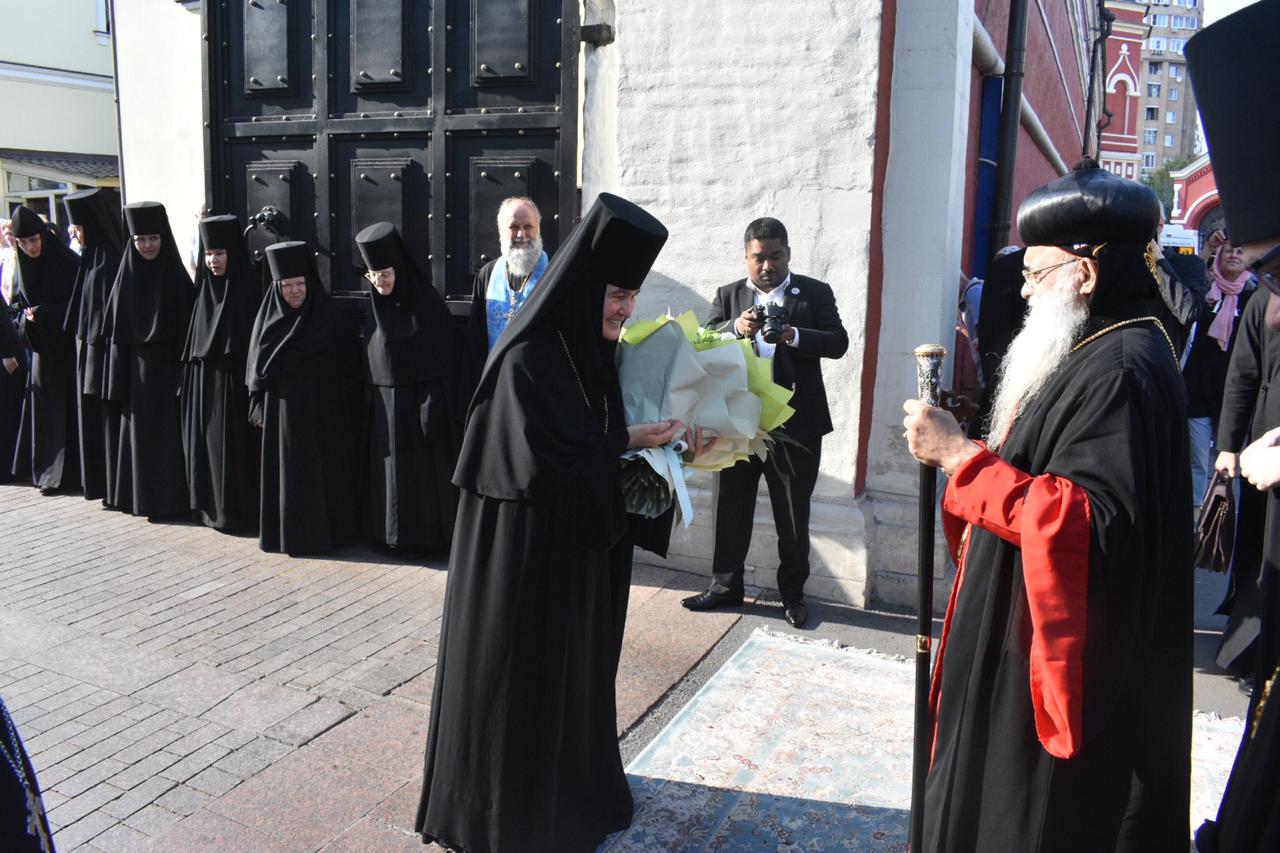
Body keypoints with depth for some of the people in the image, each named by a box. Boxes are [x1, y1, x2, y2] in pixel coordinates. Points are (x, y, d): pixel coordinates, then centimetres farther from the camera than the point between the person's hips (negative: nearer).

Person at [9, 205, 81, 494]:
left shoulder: (67, 262, -11)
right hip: (41, 344, 6)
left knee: (66, 406, -4)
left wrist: (43, 313, -16)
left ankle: (68, 473, 2)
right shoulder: (24, 266, 8)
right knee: (43, 404, 6)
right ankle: (48, 470, 15)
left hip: (66, 344, -6)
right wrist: (25, 318, -3)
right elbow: (20, 304, 17)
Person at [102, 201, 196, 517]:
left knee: (168, 430, 0)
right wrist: (119, 379, 2)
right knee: (138, 429, 9)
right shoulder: (127, 275, 5)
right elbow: (117, 330, 6)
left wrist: (184, 370, -14)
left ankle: (169, 497, 8)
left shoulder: (175, 274, -5)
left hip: (167, 363, -4)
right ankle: (141, 495, 19)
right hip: (135, 366, 4)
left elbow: (187, 325, -8)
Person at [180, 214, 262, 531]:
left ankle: (237, 511, 7)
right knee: (206, 442, 9)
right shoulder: (205, 286, 11)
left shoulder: (248, 284, -9)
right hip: (203, 374, 7)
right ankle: (210, 506, 20)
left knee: (233, 444, -3)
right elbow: (196, 334, 15)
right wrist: (191, 370, 10)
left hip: (233, 376, -7)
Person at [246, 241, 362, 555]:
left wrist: (347, 416, -7)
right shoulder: (269, 320, 4)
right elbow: (258, 370, 9)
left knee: (322, 474, 3)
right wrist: (259, 411, 5)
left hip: (322, 413, -2)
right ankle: (286, 531, 19)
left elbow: (348, 370, -4)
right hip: (282, 413, 3)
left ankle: (323, 532, 14)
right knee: (285, 475, 8)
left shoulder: (330, 320, -5)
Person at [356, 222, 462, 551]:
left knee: (423, 469, 1)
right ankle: (390, 533, 23)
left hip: (419, 401, -6)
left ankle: (427, 535, 14)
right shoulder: (376, 305, 6)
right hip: (384, 403, 6)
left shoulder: (424, 302, -13)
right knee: (389, 470, 11)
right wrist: (374, 399, 10)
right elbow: (370, 358, 13)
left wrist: (437, 408, -19)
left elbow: (444, 357, -15)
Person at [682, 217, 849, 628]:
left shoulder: (816, 293, 3)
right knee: (730, 507, 9)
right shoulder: (729, 295, 8)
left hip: (795, 421, -1)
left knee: (793, 514, 9)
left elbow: (838, 343, -7)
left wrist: (793, 335, -23)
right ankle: (725, 586, 24)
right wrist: (735, 328, -21)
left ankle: (793, 593, 23)